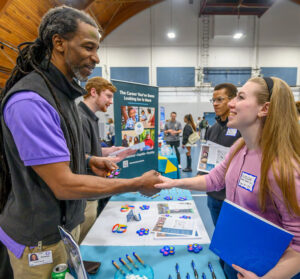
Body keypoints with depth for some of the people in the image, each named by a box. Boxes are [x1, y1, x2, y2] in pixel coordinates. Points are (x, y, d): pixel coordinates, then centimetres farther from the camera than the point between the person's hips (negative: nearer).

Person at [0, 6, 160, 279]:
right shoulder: (29, 100, -26)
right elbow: (63, 185, -28)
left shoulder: (60, 92, 4)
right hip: (40, 240, -7)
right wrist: (137, 184, -22)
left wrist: (88, 161, -2)